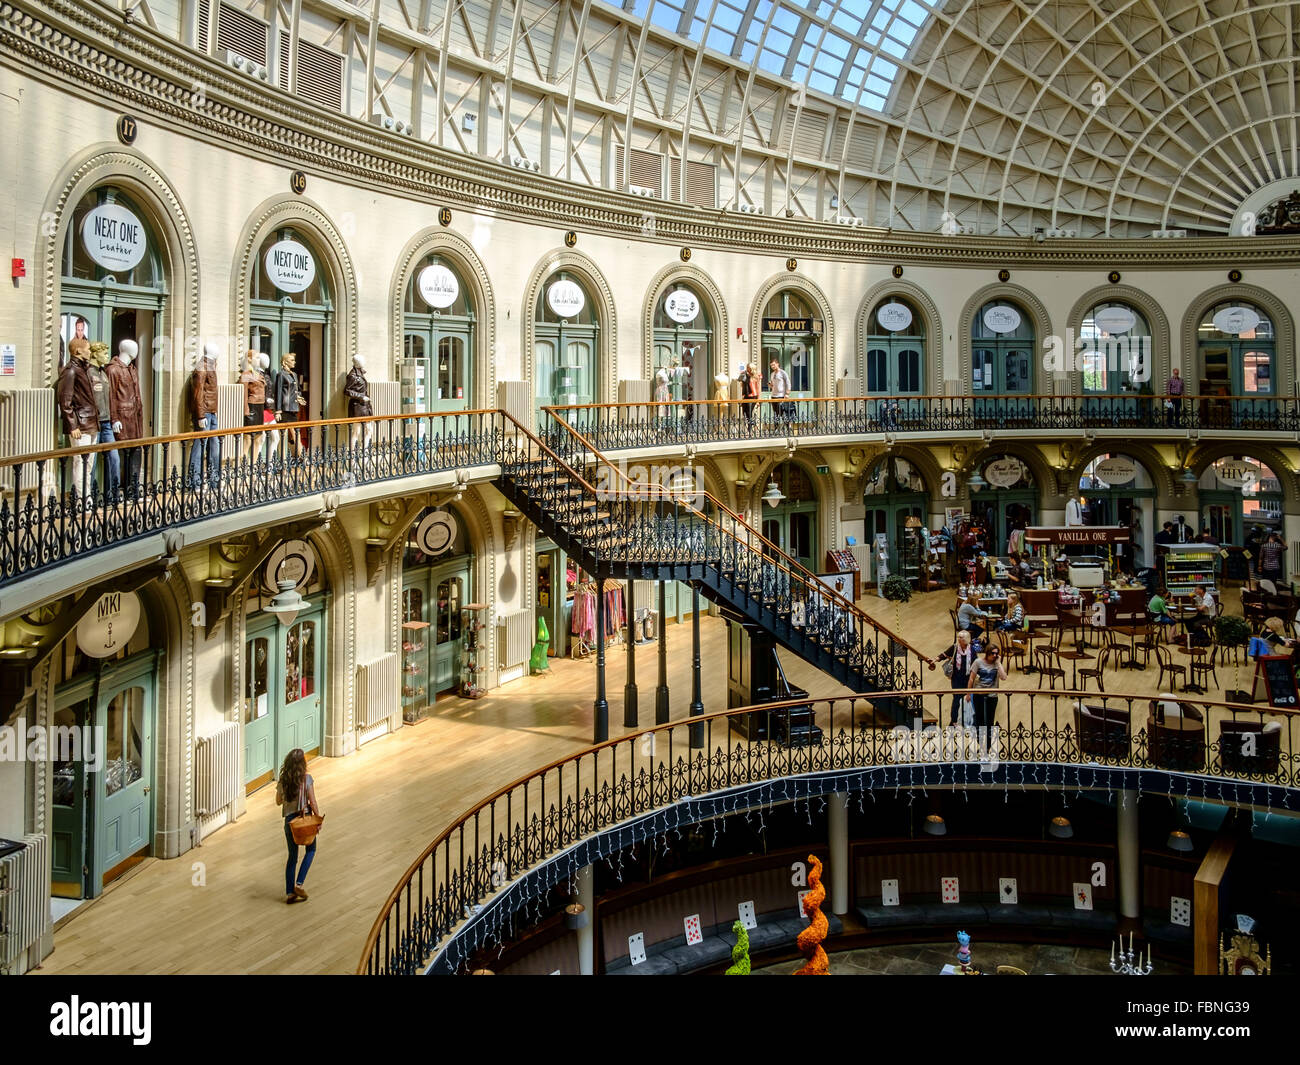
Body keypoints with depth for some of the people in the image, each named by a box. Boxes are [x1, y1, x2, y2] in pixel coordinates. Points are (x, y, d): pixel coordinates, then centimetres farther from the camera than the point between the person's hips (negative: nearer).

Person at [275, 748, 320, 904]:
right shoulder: (306, 778, -13)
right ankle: (299, 883, 5)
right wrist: (318, 819, -2)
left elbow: (278, 801, 10)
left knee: (292, 856, 15)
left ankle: (289, 892, 14)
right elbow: (312, 802, -12)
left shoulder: (283, 780, -2)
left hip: (289, 820, 3)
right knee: (311, 850, 19)